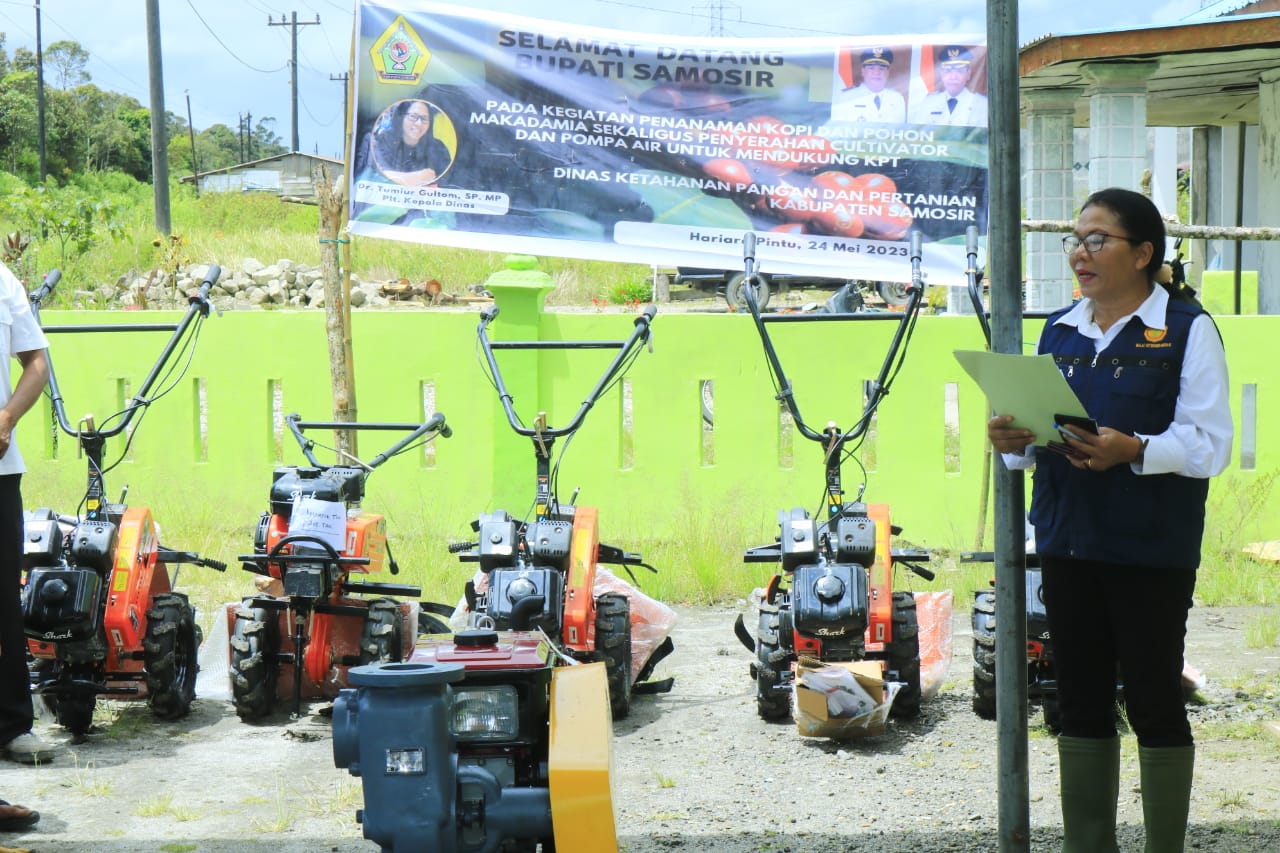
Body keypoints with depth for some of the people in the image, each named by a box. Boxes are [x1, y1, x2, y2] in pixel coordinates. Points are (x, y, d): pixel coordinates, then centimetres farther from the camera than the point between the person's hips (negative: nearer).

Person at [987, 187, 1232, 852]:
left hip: (1151, 553, -5)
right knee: (1081, 701, 10)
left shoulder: (1187, 329, -4)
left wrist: (1133, 450, -25)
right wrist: (1014, 441, -5)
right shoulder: (1059, 331, 14)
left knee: (1154, 703, 0)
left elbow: (1210, 445, -10)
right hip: (1068, 547, 6)